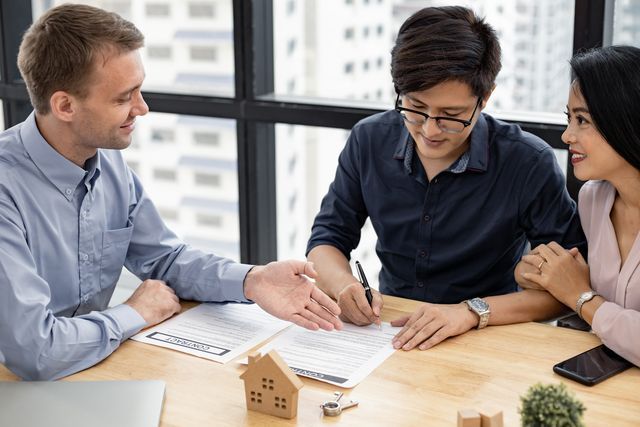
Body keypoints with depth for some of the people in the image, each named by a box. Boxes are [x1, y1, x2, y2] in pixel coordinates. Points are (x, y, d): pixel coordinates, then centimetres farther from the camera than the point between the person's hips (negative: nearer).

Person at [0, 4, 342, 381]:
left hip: (97, 370, 6)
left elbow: (165, 258, 9)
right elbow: (33, 351, -31)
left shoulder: (109, 162, -2)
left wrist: (251, 280, -9)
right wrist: (136, 314, -14)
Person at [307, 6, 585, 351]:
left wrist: (473, 310, -27)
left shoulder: (529, 164, -14)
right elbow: (327, 239, 4)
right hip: (388, 329, 3)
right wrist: (344, 285, -18)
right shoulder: (369, 141, -3)